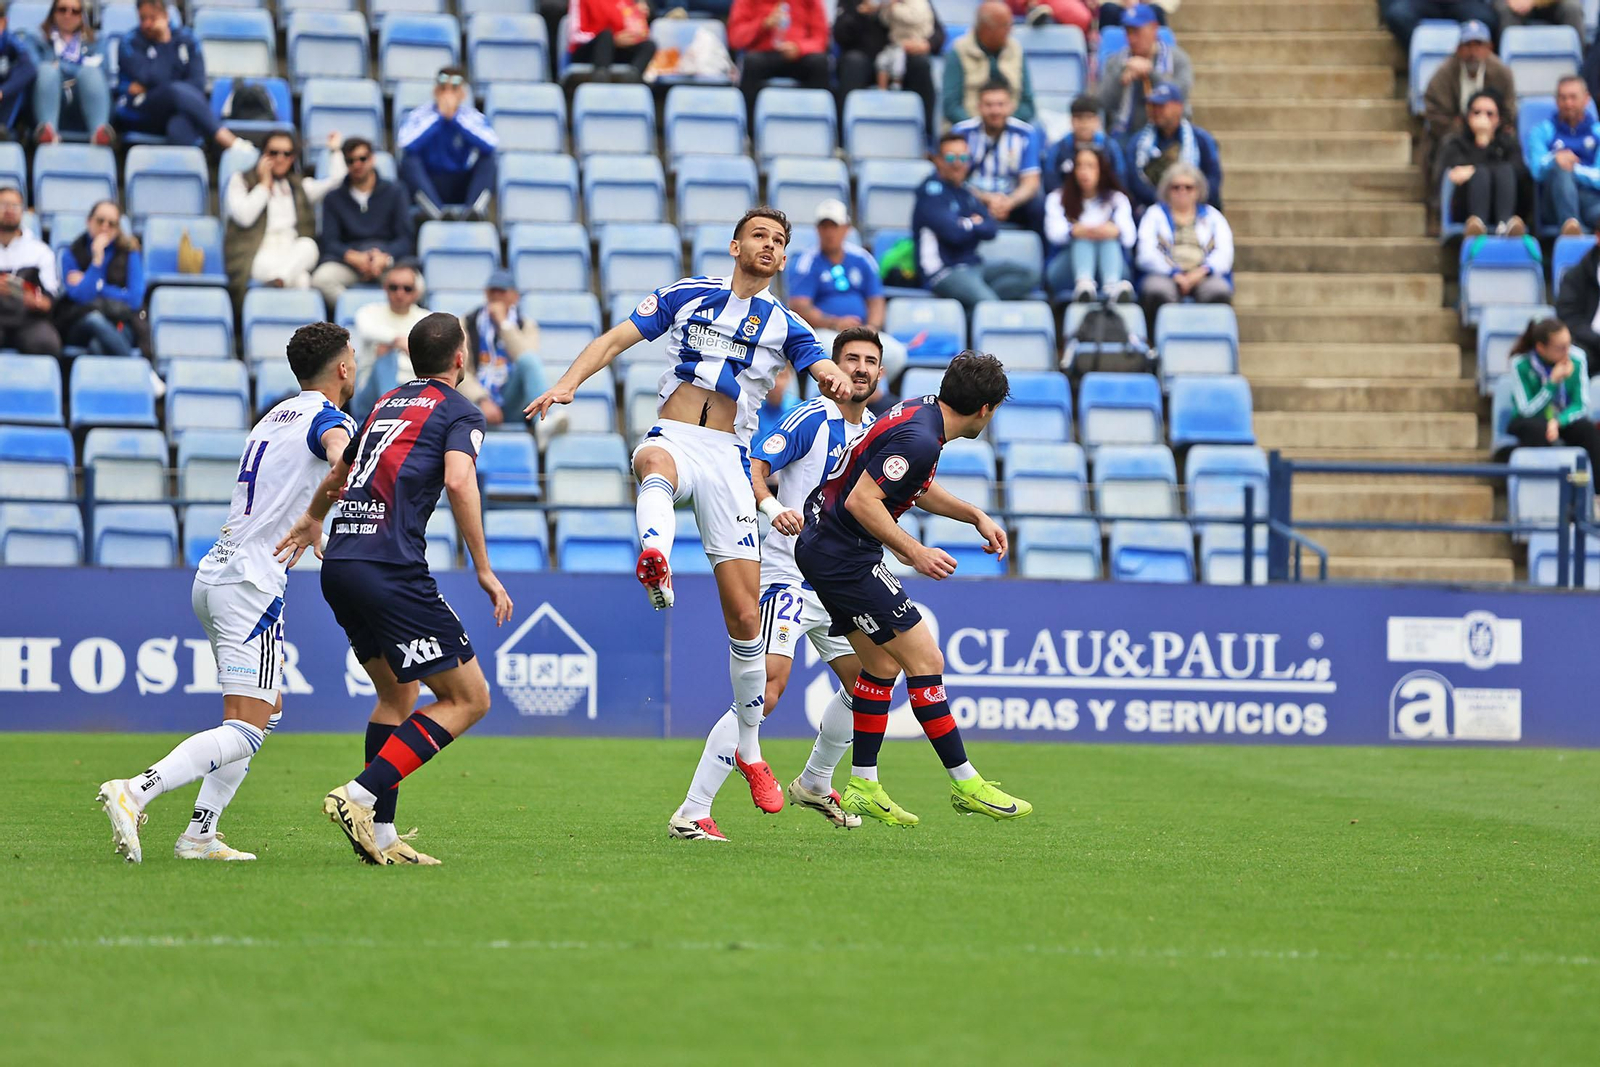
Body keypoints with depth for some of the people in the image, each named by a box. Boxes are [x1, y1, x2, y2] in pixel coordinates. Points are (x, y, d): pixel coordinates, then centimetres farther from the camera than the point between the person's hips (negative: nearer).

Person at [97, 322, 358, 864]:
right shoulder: (327, 417, -7)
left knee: (266, 710, 19)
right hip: (251, 584, -9)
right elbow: (339, 450, -32)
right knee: (246, 730, -12)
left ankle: (200, 835, 10)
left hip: (214, 575, 9)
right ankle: (134, 793, -27)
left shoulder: (277, 415, 19)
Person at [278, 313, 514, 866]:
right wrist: (485, 571, -12)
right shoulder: (459, 411, 2)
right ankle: (360, 795, -13)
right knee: (468, 698, -2)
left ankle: (380, 835, 15)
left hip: (340, 566, 8)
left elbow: (341, 470, 41)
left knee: (397, 695, 22)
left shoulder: (388, 403, 25)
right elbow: (458, 480, -17)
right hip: (390, 568, -8)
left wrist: (312, 520, 61)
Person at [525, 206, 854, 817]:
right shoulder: (686, 296, 15)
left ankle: (750, 751, 12)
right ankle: (654, 563, -76)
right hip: (672, 438, -1)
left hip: (728, 456, 1)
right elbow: (616, 340, 9)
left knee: (745, 616, -4)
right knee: (658, 465, -43)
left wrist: (835, 380, -26)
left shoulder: (785, 325, 16)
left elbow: (822, 368, -1)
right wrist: (569, 382, -9)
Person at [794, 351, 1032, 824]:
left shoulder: (918, 412, 9)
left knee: (883, 664, 15)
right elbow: (861, 501, -26)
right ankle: (965, 783, -2)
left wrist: (975, 515, 18)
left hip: (824, 550, 10)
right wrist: (914, 553, -21)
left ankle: (862, 786, 19)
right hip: (844, 556, -10)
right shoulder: (918, 439, -23)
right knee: (925, 660, -7)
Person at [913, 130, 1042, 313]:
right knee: (989, 304, -33)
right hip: (944, 272, -9)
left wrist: (967, 225, -11)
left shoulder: (965, 192, 15)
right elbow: (953, 233, -19)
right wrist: (974, 224, 1)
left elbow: (991, 230, 7)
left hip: (973, 265, 9)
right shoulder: (932, 190, -10)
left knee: (1032, 272, -3)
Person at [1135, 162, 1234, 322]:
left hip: (1203, 277, 1)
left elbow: (1224, 252, 9)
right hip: (1165, 275, -1)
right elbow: (1146, 254, 4)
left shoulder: (1211, 215, 24)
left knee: (1219, 292, -35)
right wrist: (1174, 274, -13)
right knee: (1157, 292, -38)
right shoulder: (1155, 214, 20)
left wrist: (1203, 271, -12)